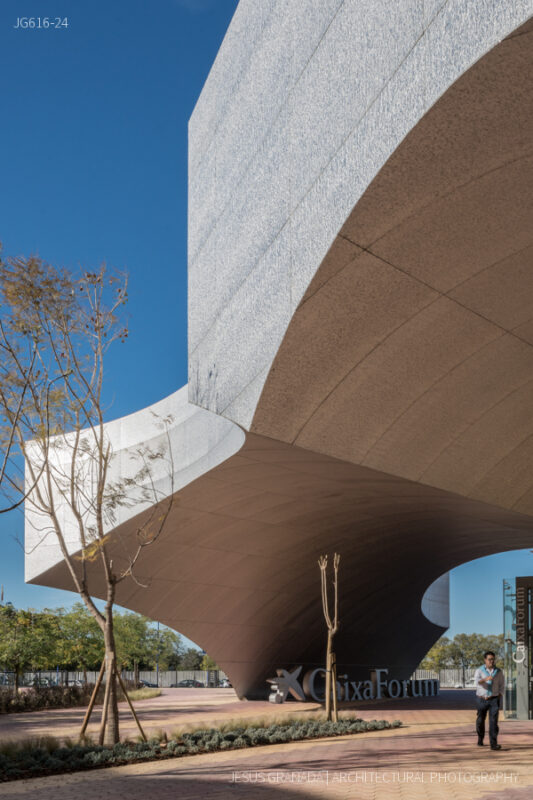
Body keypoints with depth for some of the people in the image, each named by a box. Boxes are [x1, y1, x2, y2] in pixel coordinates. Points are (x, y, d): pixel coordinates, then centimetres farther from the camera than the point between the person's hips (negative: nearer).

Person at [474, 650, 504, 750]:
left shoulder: (499, 672, 0)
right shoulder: (479, 671, -7)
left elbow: (501, 685, 10)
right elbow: (477, 682, -25)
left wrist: (499, 698, -2)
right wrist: (485, 679, -44)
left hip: (494, 700, 0)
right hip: (481, 700, 0)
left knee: (493, 721, -15)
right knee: (480, 721, 13)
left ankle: (493, 744, -17)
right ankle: (480, 738, 39)